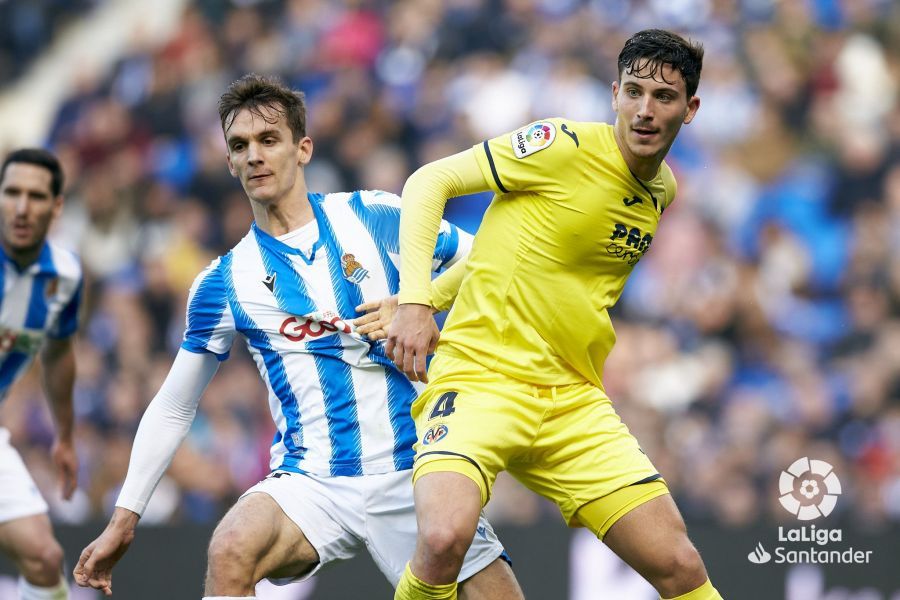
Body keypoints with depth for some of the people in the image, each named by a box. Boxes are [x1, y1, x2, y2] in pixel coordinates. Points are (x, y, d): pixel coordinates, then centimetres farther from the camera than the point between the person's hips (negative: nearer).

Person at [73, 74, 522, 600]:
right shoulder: (225, 282, 6)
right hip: (313, 484, -1)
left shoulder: (375, 217, 4)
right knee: (231, 550, -31)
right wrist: (125, 518, 7)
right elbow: (173, 409, 13)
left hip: (414, 473, 1)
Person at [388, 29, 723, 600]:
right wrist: (414, 302, -18)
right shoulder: (566, 145, -11)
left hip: (575, 399, 6)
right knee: (444, 538, -31)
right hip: (482, 375, -6)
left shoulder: (664, 191, 11)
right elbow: (430, 180, -7)